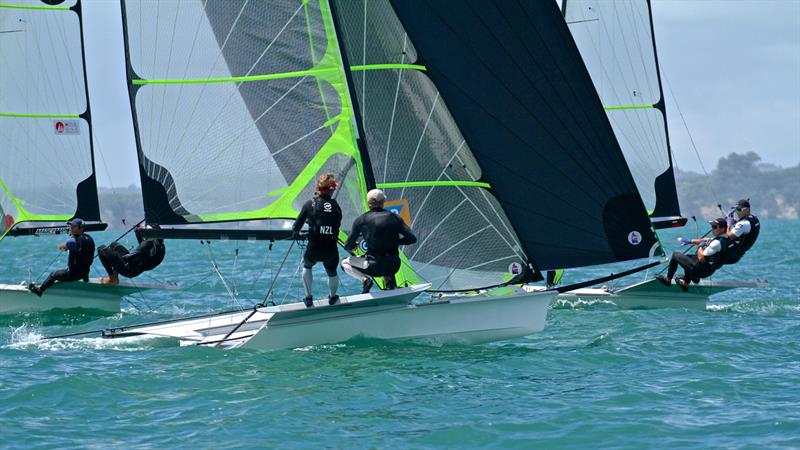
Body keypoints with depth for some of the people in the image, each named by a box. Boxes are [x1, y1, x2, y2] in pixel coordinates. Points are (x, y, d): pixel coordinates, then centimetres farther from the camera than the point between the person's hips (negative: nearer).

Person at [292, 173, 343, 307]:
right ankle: (332, 298, 50)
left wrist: (295, 232, 23)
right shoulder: (335, 205, -2)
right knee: (332, 272, 29)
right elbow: (338, 224, 9)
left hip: (313, 250, -1)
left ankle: (308, 298, 31)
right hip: (331, 251, 1)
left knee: (307, 266, 32)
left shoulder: (310, 204, -6)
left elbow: (299, 222, 0)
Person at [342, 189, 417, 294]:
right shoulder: (394, 218, 2)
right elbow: (412, 238, 0)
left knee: (344, 263, 22)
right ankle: (390, 280, 13)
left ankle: (364, 279, -2)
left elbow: (348, 247, 3)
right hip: (394, 266, 3)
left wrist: (352, 246, 27)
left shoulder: (361, 220, -2)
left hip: (375, 267, -3)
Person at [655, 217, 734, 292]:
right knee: (688, 257, 37)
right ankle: (685, 284, 40)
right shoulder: (727, 238, 0)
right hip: (710, 270, 9)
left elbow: (701, 258, -29)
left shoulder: (717, 243, -30)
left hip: (701, 271, -9)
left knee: (675, 255, 8)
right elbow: (707, 241, 16)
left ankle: (668, 280, 24)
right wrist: (691, 241, 18)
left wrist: (700, 246, -11)